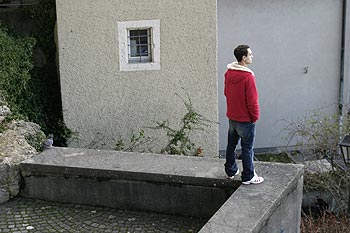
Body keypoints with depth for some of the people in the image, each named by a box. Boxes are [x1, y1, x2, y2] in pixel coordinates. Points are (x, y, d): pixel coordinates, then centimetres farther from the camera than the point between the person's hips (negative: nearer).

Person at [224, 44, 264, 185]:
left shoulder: (228, 73, -1)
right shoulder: (248, 76, -24)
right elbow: (252, 100, -21)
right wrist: (255, 116, -8)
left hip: (231, 116, 7)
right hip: (245, 119, -7)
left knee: (231, 144, 19)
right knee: (247, 148, 5)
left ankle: (230, 171, 33)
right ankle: (248, 177, 15)